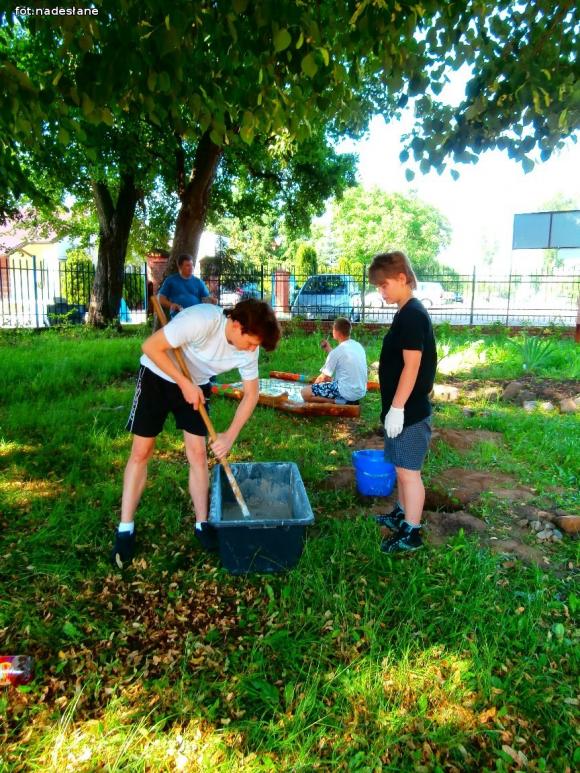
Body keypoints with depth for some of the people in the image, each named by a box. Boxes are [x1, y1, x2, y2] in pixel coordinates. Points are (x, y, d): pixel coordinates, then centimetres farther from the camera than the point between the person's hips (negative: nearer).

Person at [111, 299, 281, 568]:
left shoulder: (248, 347, -18)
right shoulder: (202, 321, -37)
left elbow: (251, 393, -7)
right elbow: (151, 347, -29)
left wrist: (230, 435, -17)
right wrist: (185, 384, -27)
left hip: (196, 384, 4)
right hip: (157, 376, -4)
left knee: (198, 453, 0)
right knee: (141, 452, -2)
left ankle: (202, 524, 14)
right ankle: (125, 530, 9)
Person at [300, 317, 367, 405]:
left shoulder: (337, 351, -15)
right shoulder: (358, 346, 7)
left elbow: (324, 378, -8)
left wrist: (315, 384, 11)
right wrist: (328, 348, 24)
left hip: (347, 392, -8)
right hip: (361, 392, 8)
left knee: (305, 392, -7)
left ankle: (341, 402, -11)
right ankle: (350, 401, 10)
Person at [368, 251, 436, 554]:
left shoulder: (412, 315, -18)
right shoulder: (407, 313, 13)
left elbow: (412, 365, -22)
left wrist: (397, 408, -21)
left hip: (410, 411, -10)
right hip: (403, 408, 10)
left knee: (408, 470, -1)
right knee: (401, 467, 20)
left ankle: (411, 533, 11)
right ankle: (401, 514, 36)